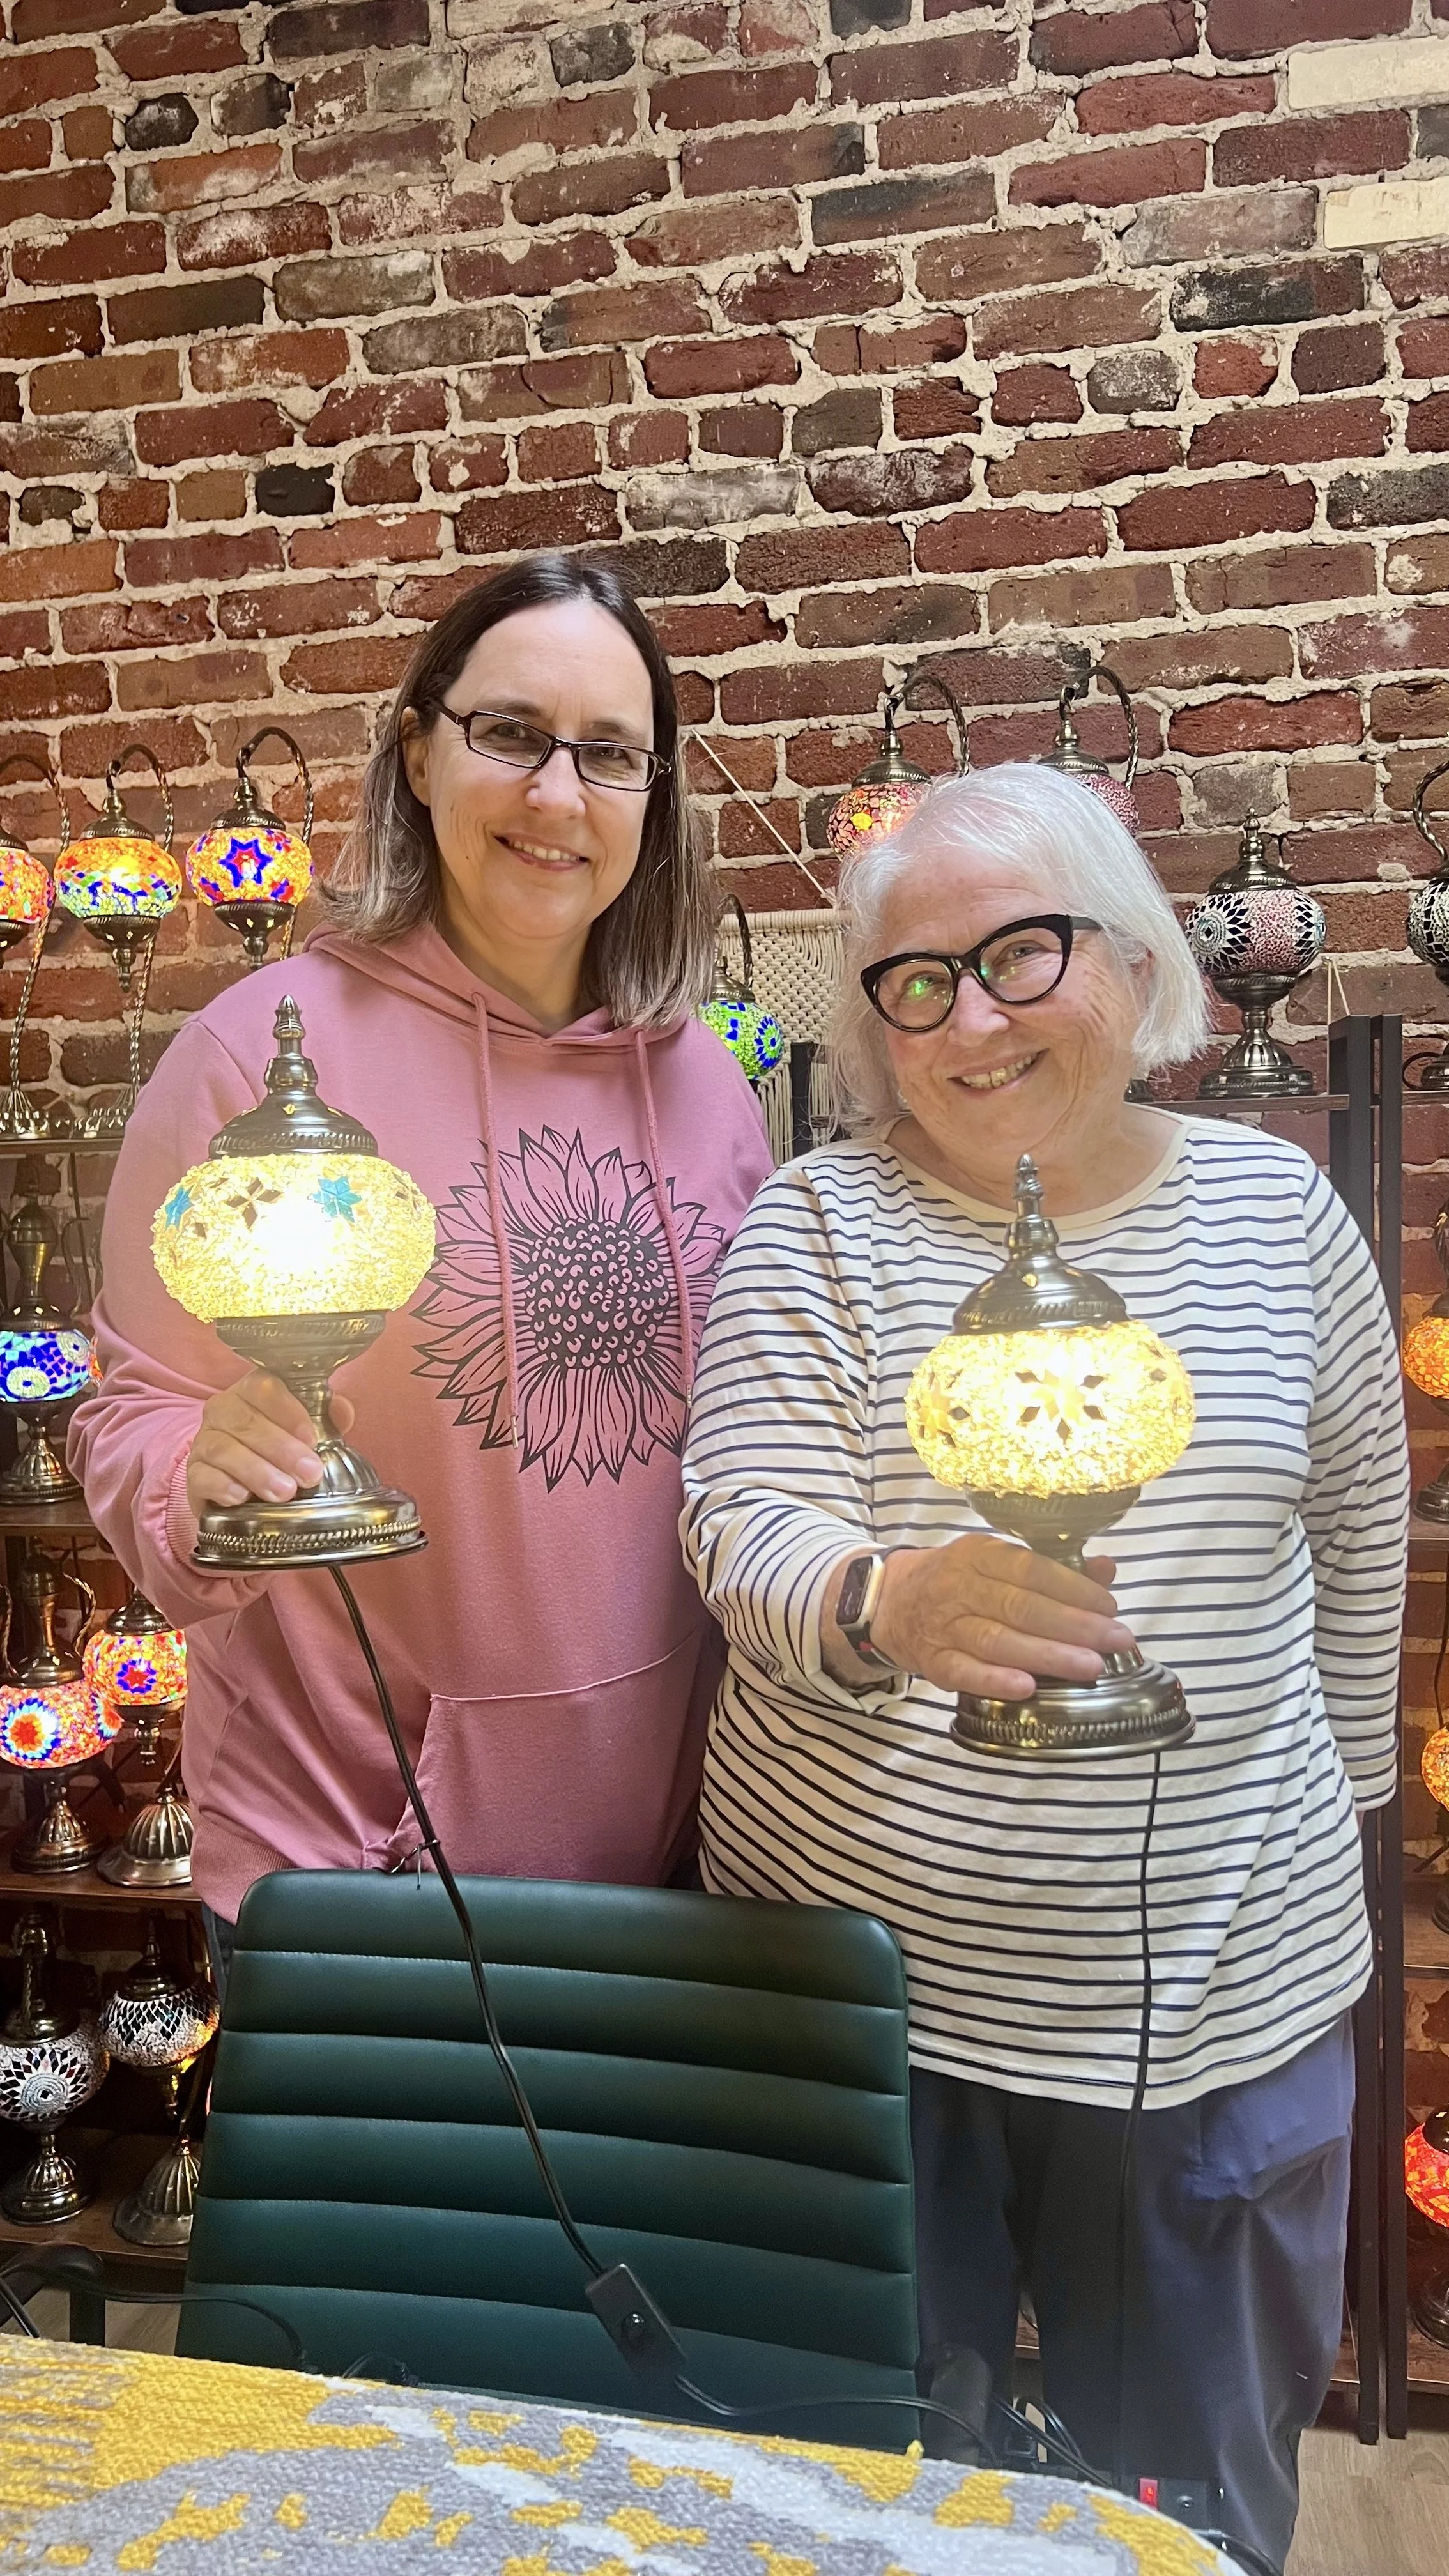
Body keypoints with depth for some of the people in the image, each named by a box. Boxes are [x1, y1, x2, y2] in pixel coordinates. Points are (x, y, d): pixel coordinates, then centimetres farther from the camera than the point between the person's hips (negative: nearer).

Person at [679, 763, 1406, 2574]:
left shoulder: (1276, 1209, 0)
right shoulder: (816, 1224, -6)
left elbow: (1357, 1551, 10)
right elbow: (744, 1534, -15)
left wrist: (1336, 1815, 16)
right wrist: (890, 1605, -36)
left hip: (1212, 1995, 2)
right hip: (859, 1967, -1)